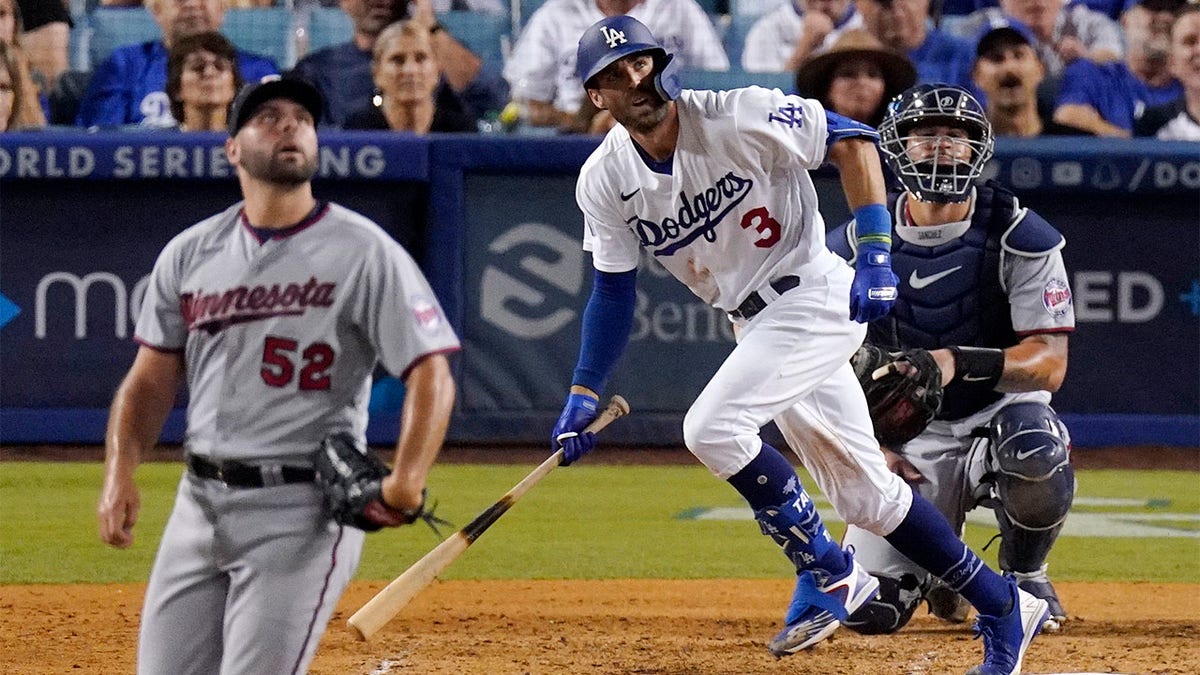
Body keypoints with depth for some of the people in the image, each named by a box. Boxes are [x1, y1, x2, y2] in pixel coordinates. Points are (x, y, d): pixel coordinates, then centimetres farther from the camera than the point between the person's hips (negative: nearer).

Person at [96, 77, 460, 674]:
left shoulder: (363, 253, -6)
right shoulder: (189, 254, 9)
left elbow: (431, 376, -10)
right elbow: (151, 380, 14)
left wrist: (405, 484, -23)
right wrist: (119, 473, -3)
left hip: (302, 511, -5)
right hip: (199, 504, 5)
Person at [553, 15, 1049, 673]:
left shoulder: (737, 118, -19)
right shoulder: (605, 181, -3)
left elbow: (853, 140, -13)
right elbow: (613, 293, 6)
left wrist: (875, 252, -21)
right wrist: (583, 393, -2)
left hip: (814, 294, -7)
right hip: (754, 322, 7)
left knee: (712, 427, -23)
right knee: (864, 492, 8)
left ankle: (827, 573, -4)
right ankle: (1001, 607, 19)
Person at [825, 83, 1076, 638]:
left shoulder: (1020, 236, -11)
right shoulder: (855, 245, -5)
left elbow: (1050, 365, -18)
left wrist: (960, 362, -35)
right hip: (907, 436, 2)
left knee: (1037, 451, -40)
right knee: (869, 610, -16)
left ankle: (1025, 573, -6)